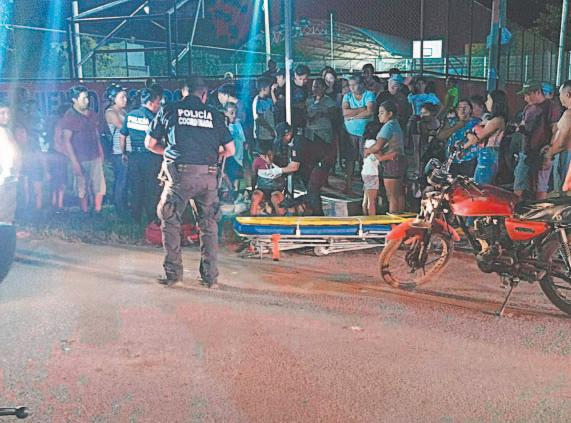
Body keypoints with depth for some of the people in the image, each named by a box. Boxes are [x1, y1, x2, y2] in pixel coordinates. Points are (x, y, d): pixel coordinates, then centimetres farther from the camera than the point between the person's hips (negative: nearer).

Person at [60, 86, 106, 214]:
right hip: (81, 160, -5)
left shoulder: (91, 115, 9)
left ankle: (97, 213, 13)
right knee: (83, 190, 5)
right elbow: (67, 140, -12)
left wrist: (101, 153, 13)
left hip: (95, 158, 5)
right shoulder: (69, 117, -9)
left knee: (99, 188, 3)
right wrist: (74, 162, -17)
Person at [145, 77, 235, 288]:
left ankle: (173, 273, 12)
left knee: (170, 222, 13)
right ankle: (211, 277, 14)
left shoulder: (168, 110, 11)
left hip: (180, 173, -2)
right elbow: (230, 150, 14)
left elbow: (150, 143, 14)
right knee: (209, 225, 13)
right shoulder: (213, 114, 15)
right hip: (208, 175, 2)